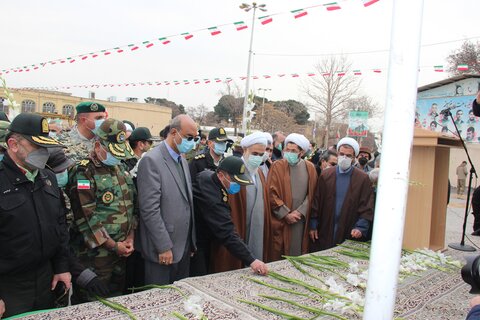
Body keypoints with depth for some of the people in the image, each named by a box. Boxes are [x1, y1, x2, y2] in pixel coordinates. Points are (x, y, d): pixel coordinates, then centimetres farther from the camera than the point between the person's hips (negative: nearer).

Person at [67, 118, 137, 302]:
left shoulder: (121, 169, 10)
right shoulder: (83, 173, -14)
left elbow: (132, 205, 12)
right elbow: (86, 218, -19)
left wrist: (130, 238, 1)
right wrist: (113, 245, -14)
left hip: (122, 251, 7)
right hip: (95, 255, -7)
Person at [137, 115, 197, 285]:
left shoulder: (182, 161, 12)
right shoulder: (151, 160, -15)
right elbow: (149, 209, -19)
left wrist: (191, 242, 12)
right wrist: (164, 247, -17)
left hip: (184, 246, 8)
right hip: (162, 249, -7)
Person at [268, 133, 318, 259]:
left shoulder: (309, 167, 4)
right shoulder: (277, 166, -5)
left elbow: (311, 193, 3)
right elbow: (272, 193, -9)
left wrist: (300, 212, -8)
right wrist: (286, 214, -12)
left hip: (301, 219, 2)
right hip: (280, 219, -2)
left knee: (297, 250, 9)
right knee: (278, 254, 3)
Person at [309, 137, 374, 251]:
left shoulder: (363, 178, -1)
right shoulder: (325, 175, 3)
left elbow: (367, 207, -3)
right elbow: (316, 201, 4)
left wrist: (360, 227, -14)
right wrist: (313, 225, 2)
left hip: (349, 233, -1)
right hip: (324, 232, 1)